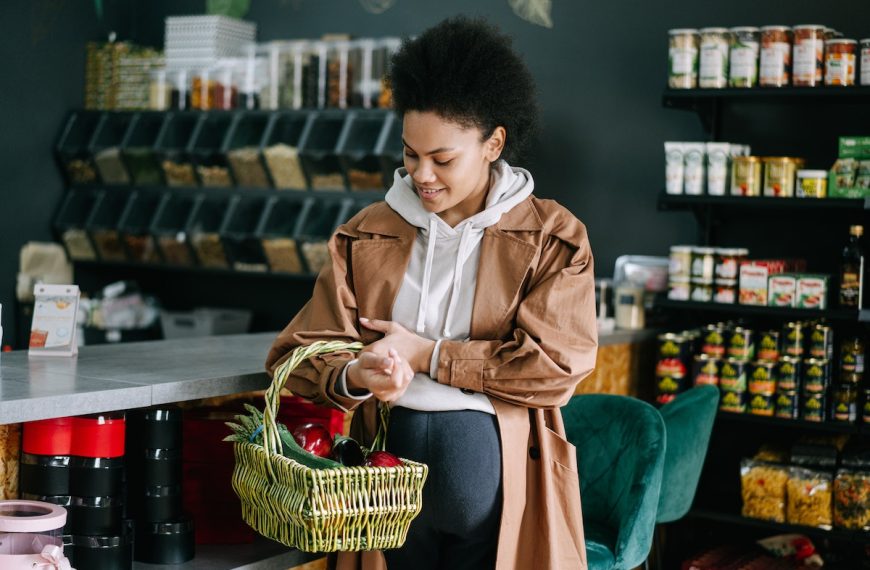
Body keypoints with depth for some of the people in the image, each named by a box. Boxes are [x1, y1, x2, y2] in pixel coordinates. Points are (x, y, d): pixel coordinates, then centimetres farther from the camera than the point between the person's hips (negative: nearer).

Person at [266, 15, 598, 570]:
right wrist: (354, 375, -20)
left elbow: (558, 363, -9)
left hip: (495, 457, -2)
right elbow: (300, 352, 4)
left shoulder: (552, 238, 1)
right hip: (387, 455, 2)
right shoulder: (367, 236, 9)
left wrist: (427, 354, -9)